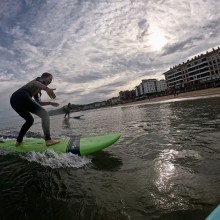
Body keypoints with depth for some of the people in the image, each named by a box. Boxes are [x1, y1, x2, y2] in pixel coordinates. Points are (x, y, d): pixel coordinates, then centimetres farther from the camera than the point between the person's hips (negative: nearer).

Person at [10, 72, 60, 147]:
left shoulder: (37, 90, 36)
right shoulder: (40, 79, 13)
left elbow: (38, 103, 37)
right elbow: (35, 83, -14)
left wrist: (50, 103, 32)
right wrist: (46, 88, -35)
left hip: (14, 99, 10)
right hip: (21, 97, -9)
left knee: (30, 120, 25)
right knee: (45, 114, -9)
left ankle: (19, 141, 24)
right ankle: (48, 140, -17)